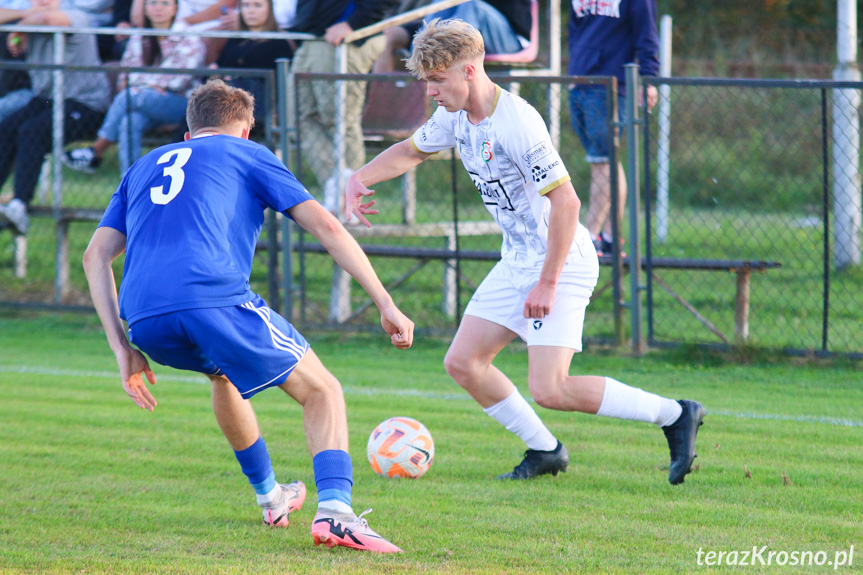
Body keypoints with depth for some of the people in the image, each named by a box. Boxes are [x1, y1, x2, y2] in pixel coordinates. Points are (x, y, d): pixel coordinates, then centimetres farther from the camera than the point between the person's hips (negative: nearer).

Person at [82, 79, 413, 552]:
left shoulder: (145, 167, 33)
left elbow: (96, 255, 23)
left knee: (222, 372, 37)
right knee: (321, 390, 9)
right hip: (215, 299, -5)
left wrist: (123, 350, 18)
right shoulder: (248, 155, 20)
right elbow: (325, 227, 9)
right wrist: (386, 305, 8)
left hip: (145, 322, 5)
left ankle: (269, 497, 45)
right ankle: (334, 511, -16)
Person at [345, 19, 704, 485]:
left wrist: (548, 282, -23)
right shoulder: (456, 118, 3)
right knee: (462, 363, 6)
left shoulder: (517, 123, -24)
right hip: (516, 262, 9)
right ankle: (544, 450, 20)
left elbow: (566, 201, -25)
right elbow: (409, 152, 24)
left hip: (562, 263, -9)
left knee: (549, 390, -17)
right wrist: (358, 179, 5)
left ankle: (675, 415, -4)